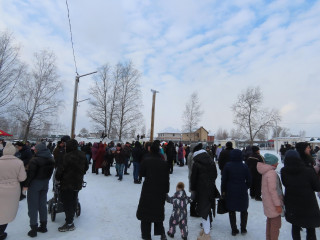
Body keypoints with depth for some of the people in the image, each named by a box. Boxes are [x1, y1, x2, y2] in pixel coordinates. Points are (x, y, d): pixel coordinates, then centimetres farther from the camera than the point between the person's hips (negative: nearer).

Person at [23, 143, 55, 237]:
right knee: (42, 205, 15)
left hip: (34, 184, -6)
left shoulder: (35, 160, -20)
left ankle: (33, 229, 12)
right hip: (45, 184, 6)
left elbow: (30, 174, -18)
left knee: (33, 206, 5)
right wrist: (45, 181, 15)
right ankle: (43, 226, 24)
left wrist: (26, 185, -7)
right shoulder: (51, 160, 2)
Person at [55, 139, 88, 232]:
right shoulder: (82, 155, -1)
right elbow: (86, 167, 12)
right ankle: (71, 217, 35)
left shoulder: (68, 156, -23)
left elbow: (61, 169, -16)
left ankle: (69, 223, 9)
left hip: (67, 183, -7)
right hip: (78, 183, 7)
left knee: (67, 203, 4)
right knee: (73, 201, 20)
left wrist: (57, 177, 2)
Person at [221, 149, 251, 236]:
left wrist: (223, 190, 6)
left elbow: (223, 180, -7)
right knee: (244, 210, 19)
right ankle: (243, 229, 27)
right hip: (242, 192, 1)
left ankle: (234, 230, 19)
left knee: (232, 211, 12)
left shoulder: (227, 166, -10)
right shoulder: (244, 166, -9)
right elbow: (249, 180, -2)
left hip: (230, 192, -1)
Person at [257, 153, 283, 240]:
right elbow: (273, 190, -25)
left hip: (268, 203, 10)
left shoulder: (266, 172, 7)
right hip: (273, 204, -10)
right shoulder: (272, 173, -23)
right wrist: (278, 204, -19)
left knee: (270, 222, 22)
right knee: (276, 224, 4)